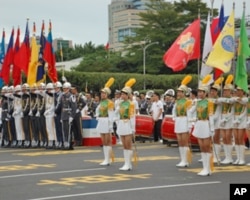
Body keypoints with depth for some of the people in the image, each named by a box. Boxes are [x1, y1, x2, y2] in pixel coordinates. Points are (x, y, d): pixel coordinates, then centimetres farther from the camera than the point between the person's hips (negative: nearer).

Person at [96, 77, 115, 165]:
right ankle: (106, 159, 15)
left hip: (107, 123, -8)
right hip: (101, 122, 8)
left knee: (108, 142, -4)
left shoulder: (109, 103, -12)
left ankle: (108, 160, -1)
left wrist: (110, 126, -20)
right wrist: (97, 117, 16)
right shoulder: (101, 102, 12)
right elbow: (97, 110, 30)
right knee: (104, 142, 10)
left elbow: (111, 115, -16)